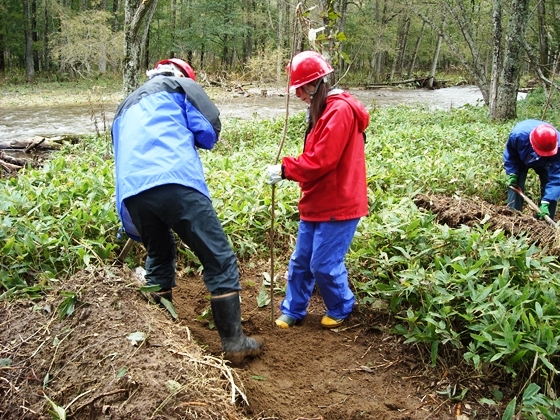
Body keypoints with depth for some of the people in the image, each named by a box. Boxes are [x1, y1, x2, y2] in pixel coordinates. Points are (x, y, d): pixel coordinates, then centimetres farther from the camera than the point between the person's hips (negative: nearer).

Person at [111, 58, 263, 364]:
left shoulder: (125, 109, 37)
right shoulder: (180, 86, 20)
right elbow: (209, 131, 9)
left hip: (132, 193, 6)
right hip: (176, 183, -6)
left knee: (159, 258, 28)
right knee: (220, 261, 3)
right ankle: (234, 343, 5)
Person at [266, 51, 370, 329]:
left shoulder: (340, 110, -19)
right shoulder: (323, 110, 13)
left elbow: (321, 160, -23)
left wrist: (284, 170, -15)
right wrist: (288, 169, 2)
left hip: (337, 206, -10)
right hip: (316, 203, 10)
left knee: (324, 265, 1)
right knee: (300, 260, 14)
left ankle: (341, 310, 25)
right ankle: (292, 311, 27)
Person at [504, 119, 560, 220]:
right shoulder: (518, 134, -44)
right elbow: (510, 154, -19)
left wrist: (546, 202, -47)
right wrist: (512, 174, -26)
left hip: (543, 163, 0)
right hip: (520, 159, 0)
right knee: (515, 184, -16)